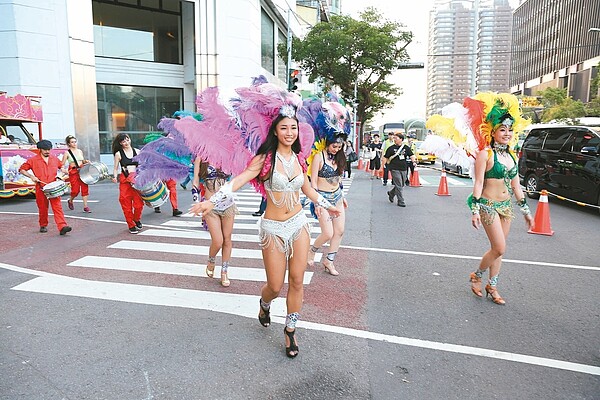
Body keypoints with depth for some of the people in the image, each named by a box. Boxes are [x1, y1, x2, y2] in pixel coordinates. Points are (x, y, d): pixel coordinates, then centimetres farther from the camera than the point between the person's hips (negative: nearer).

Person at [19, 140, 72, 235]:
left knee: (57, 207, -10)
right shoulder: (33, 160, 2)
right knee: (43, 208, 9)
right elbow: (22, 169, 7)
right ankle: (43, 226, 29)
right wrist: (31, 176, -7)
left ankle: (62, 227, -20)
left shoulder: (55, 159, 11)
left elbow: (61, 167, 29)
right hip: (41, 189, -1)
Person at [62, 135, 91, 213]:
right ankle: (70, 201, 27)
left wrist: (86, 161, 3)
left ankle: (85, 206, 0)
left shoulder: (80, 151, 12)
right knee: (75, 190, -6)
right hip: (73, 172, -4)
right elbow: (62, 164, -2)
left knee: (85, 188, -5)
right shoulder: (67, 153, -1)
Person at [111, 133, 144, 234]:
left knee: (139, 202, -5)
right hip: (125, 180, -1)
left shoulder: (137, 151, 9)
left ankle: (137, 220, 23)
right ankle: (131, 225, 13)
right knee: (126, 203, -1)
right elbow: (116, 168, 7)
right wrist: (115, 176, -11)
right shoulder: (118, 154, 4)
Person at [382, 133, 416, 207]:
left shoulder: (406, 148, 7)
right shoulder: (391, 148, 0)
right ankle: (400, 202, 1)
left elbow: (412, 155, 7)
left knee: (402, 185, 14)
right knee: (398, 186, -7)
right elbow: (385, 158, 3)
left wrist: (413, 159, -15)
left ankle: (391, 193, 38)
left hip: (403, 169, 4)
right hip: (395, 169, -4)